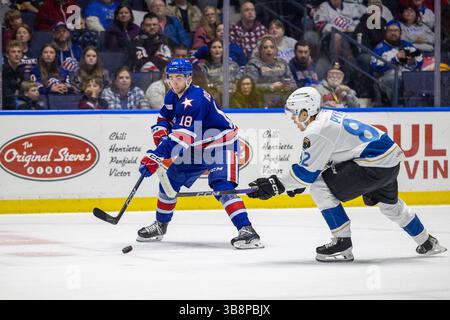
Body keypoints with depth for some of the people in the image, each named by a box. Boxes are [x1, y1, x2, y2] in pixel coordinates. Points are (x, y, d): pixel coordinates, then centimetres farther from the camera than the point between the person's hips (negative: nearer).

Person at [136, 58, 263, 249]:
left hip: (221, 144, -9)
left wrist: (156, 156, -44)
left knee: (222, 187, -27)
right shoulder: (172, 96, -1)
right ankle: (160, 226, 30)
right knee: (169, 180, 11)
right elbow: (164, 117, 18)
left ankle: (246, 230, -34)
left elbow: (183, 136, -38)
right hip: (196, 147, 9)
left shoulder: (195, 99, -31)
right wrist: (160, 132, -7)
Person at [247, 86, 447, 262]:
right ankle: (427, 244, 49)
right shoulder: (327, 116, 15)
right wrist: (299, 182, 18)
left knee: (320, 187, -8)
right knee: (389, 204, 35)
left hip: (375, 164, -11)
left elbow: (308, 172, -15)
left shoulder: (317, 131, -15)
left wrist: (276, 185, -9)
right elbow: (320, 162, 23)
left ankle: (343, 244, -4)